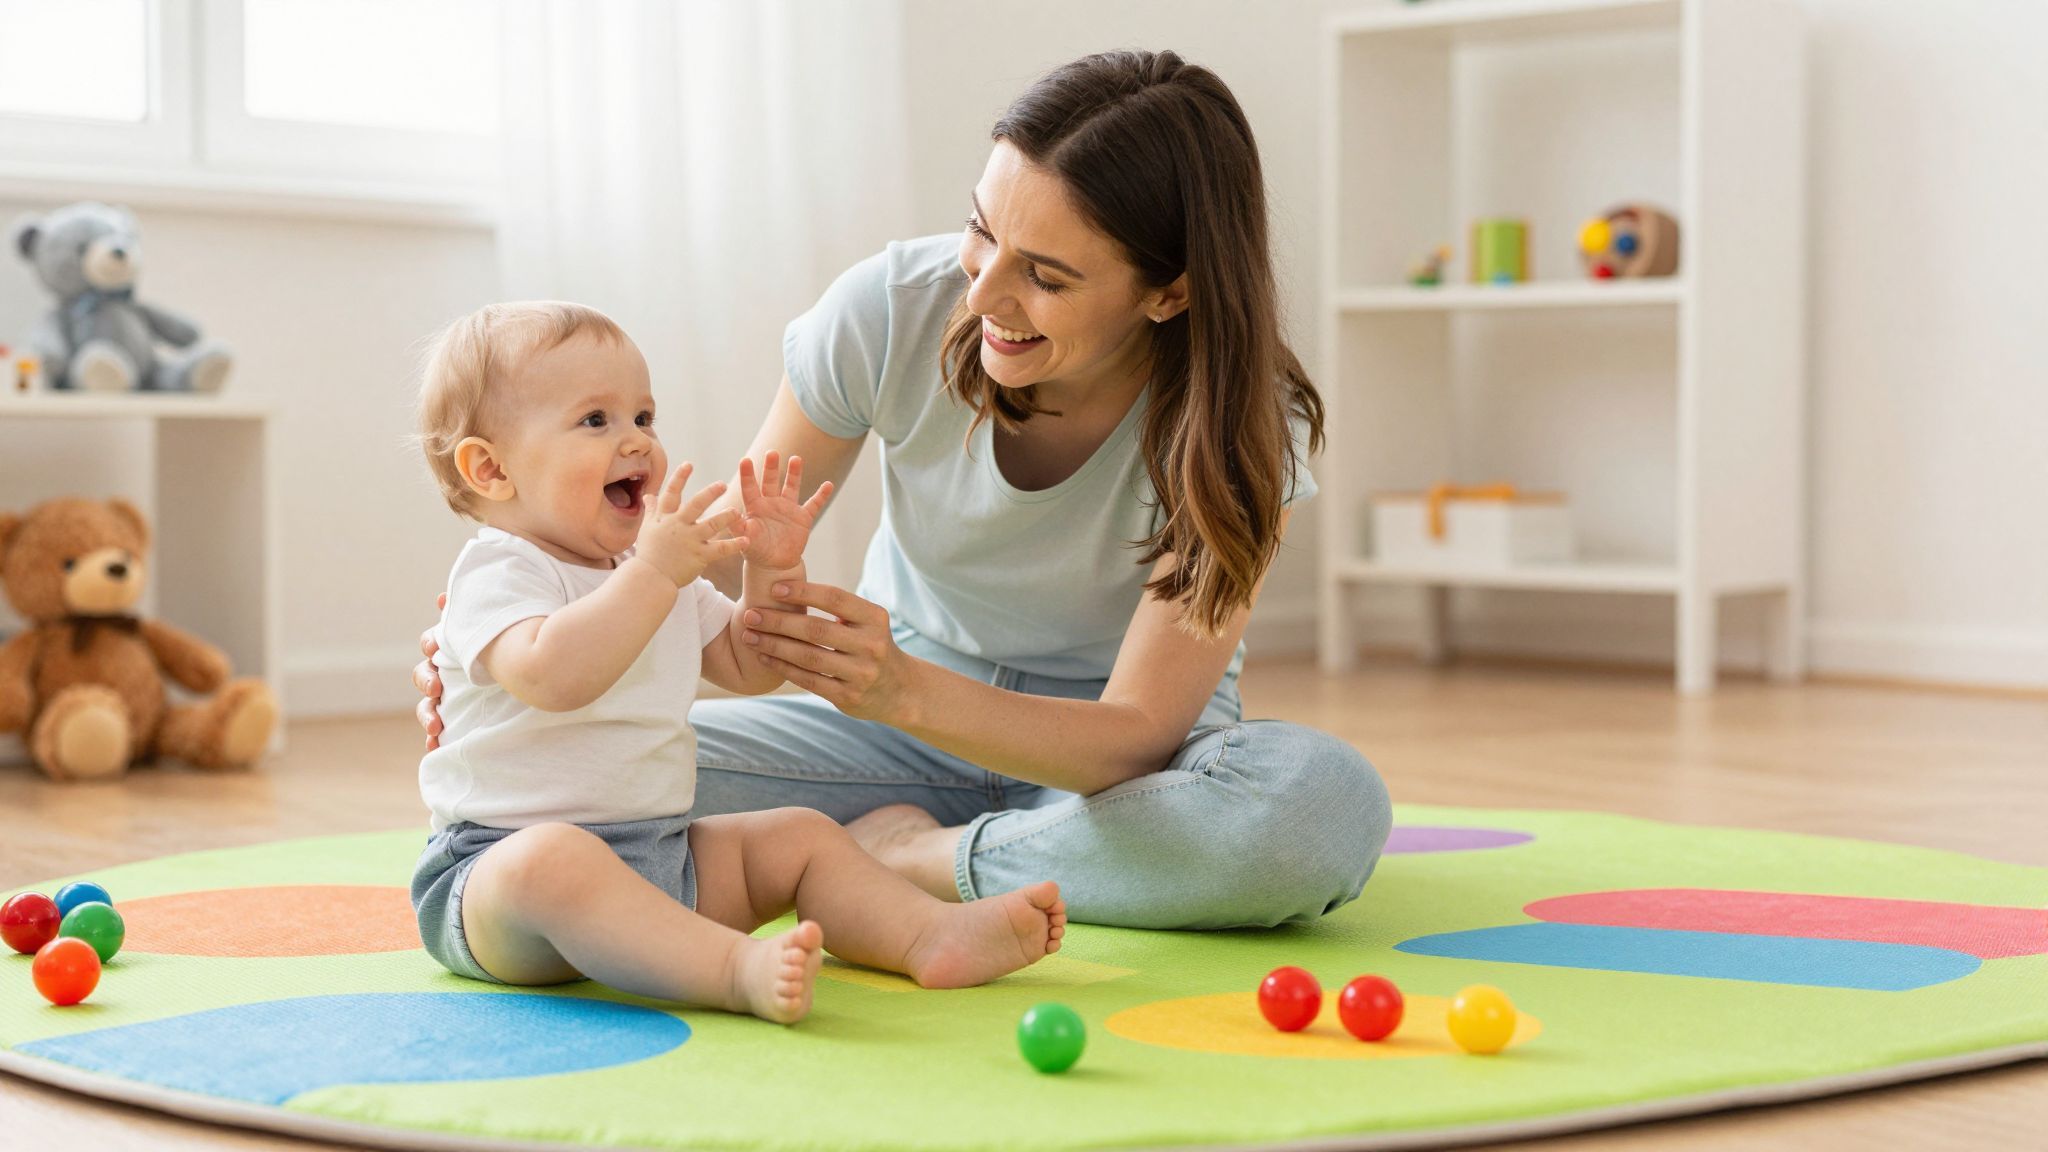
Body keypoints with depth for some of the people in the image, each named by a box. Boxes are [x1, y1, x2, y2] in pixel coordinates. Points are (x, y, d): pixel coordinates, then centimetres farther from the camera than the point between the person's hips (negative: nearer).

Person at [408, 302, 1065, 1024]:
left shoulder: (659, 576, 16)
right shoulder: (498, 572, -12)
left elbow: (749, 669, 23)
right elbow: (550, 676, -33)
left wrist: (772, 571, 7)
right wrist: (653, 571, -32)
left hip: (658, 856, 9)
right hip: (502, 854, -9)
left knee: (800, 835, 5)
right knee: (552, 859, -40)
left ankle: (930, 935, -13)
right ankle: (741, 969, -57)